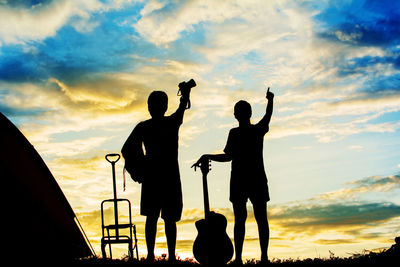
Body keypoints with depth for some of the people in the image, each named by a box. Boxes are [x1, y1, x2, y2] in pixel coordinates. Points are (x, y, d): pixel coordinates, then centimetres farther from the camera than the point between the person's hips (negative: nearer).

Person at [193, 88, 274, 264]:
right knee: (261, 218, 5)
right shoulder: (259, 130, 4)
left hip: (239, 181, -3)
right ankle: (264, 256, 2)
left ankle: (238, 257, -6)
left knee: (240, 220, -2)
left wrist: (206, 157, -6)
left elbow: (228, 156, -15)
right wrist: (270, 100, 41)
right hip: (258, 181, 3)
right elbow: (268, 117, 25)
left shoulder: (235, 133, -8)